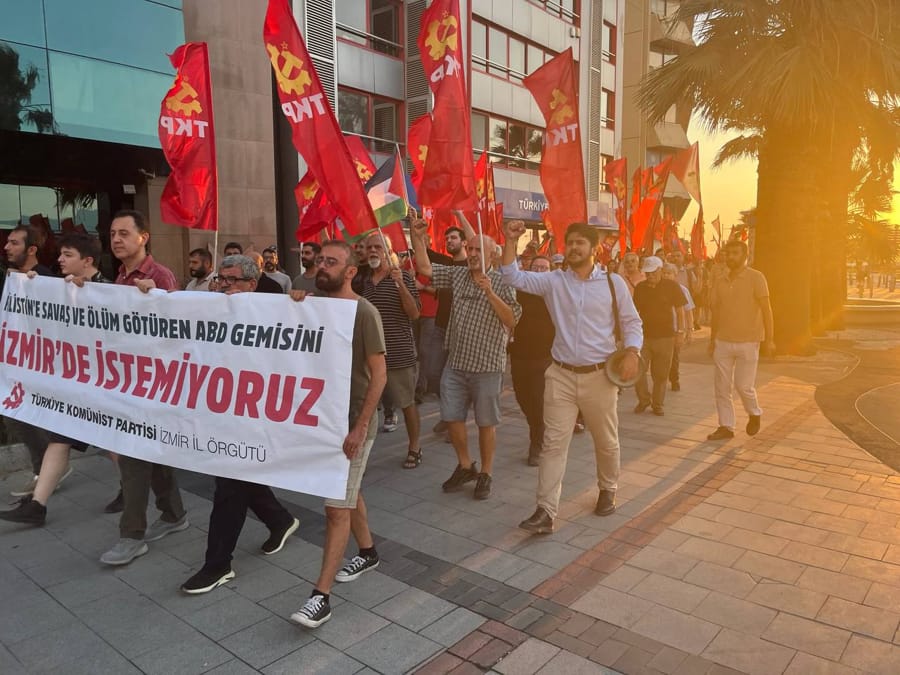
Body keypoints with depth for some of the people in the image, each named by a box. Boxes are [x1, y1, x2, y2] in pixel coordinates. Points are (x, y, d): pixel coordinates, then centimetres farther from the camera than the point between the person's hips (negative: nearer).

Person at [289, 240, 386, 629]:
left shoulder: (363, 312, -16)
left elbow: (379, 374, -18)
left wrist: (360, 427, -21)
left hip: (353, 420, -7)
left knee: (336, 506, -4)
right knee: (348, 494, 21)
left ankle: (321, 595, 4)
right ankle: (368, 552, 42)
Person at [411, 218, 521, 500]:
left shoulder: (502, 283, -6)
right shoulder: (458, 274, 6)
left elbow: (512, 320, -15)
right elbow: (425, 268, 6)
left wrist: (489, 292, -23)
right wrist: (417, 237, -3)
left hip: (487, 365, -4)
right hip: (455, 363, 5)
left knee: (486, 422, 6)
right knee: (452, 417, 10)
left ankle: (485, 474, 23)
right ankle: (465, 466, 30)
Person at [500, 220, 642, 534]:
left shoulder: (613, 282, 0)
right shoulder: (553, 281, 2)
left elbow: (631, 321, 5)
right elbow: (513, 276, -5)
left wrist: (632, 353, -11)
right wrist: (511, 240, -17)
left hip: (600, 376, 0)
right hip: (561, 375, 1)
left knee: (606, 441, 15)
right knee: (553, 443, -1)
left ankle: (608, 490, 41)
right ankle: (546, 511, 2)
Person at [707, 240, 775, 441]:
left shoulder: (756, 278, -6)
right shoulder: (719, 280, 8)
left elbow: (766, 309, -8)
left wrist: (769, 339, -13)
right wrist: (712, 339, 13)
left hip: (747, 342, -4)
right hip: (723, 342, 5)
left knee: (743, 385, -3)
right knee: (722, 387, 4)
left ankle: (754, 414, 26)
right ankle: (725, 426, 13)